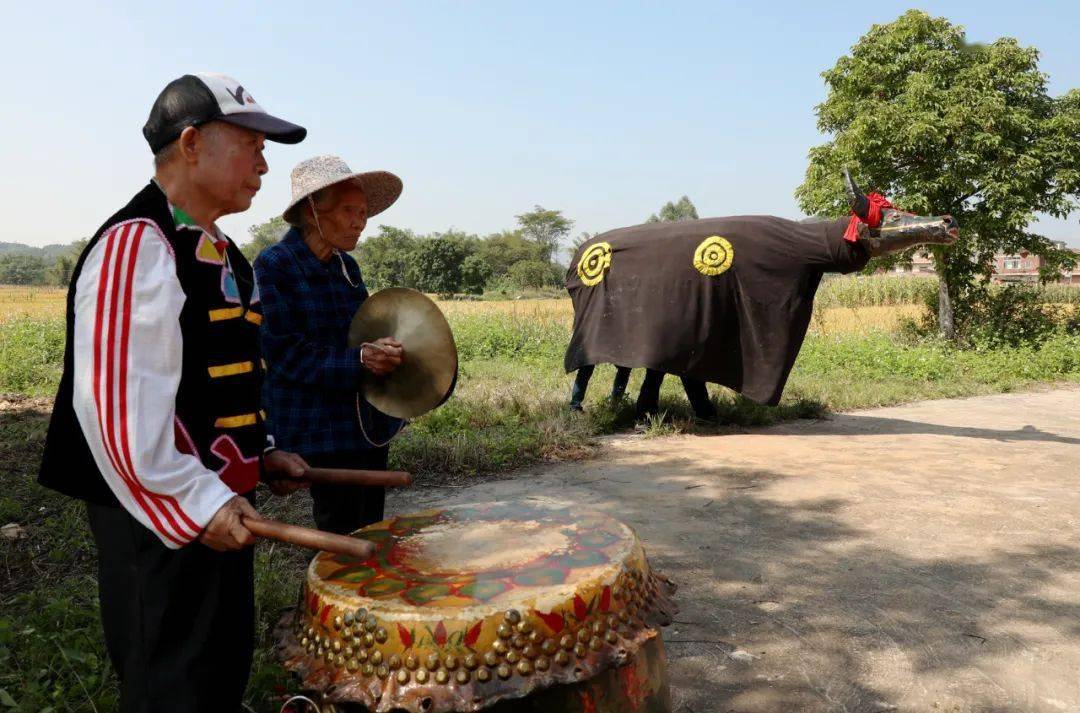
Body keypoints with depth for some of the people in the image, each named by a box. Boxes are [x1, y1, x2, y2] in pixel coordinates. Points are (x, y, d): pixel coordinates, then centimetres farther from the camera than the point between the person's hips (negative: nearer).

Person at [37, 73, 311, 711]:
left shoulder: (221, 252, 12)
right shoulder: (134, 247, -19)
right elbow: (117, 402, -25)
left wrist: (260, 453, 13)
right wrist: (197, 505, -23)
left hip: (221, 504, 9)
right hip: (166, 518, -9)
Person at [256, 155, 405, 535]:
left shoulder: (347, 266, 10)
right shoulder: (274, 266, -10)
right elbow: (283, 352, -16)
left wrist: (387, 348, 0)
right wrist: (358, 360, -26)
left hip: (368, 428, 7)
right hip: (321, 433, -7)